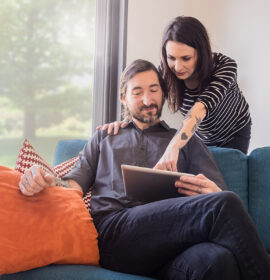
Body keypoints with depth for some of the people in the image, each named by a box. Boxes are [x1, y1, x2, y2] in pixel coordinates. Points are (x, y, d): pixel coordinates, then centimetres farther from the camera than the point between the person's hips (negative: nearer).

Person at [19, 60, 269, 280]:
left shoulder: (187, 142, 29)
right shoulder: (104, 137, 31)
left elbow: (220, 192, 18)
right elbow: (75, 183, 17)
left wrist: (212, 192, -9)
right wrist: (47, 180, -8)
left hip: (170, 242, 1)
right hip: (112, 232, -1)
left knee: (217, 259, -39)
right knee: (223, 205, -28)